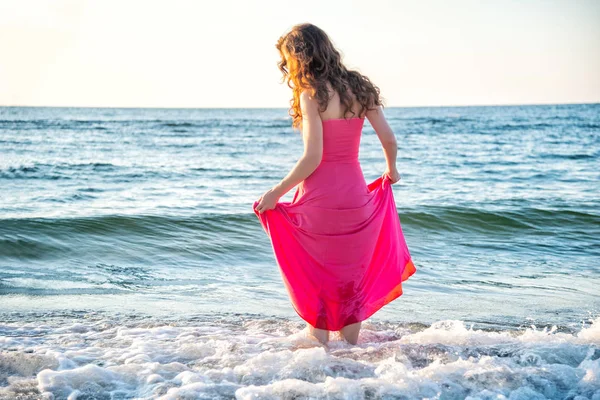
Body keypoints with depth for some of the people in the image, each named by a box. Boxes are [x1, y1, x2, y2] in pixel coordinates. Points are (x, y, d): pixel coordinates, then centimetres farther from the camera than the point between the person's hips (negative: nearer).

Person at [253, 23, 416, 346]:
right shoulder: (358, 87, 5)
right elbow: (390, 140, 4)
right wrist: (391, 171, 24)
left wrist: (276, 193, -8)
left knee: (317, 280, 8)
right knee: (351, 278, 16)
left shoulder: (311, 93, -12)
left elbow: (312, 157, -17)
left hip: (319, 198, -5)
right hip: (355, 194, 6)